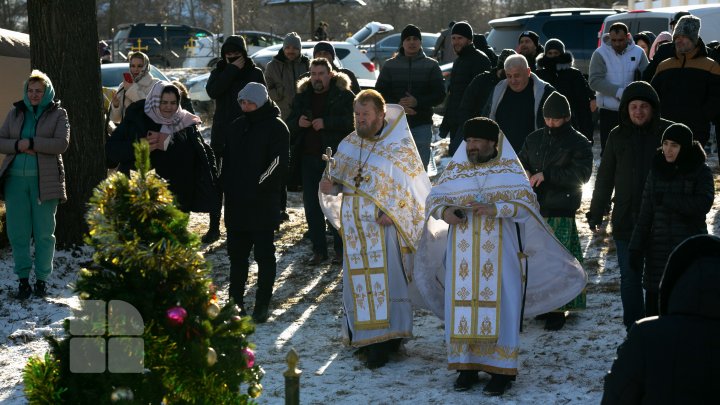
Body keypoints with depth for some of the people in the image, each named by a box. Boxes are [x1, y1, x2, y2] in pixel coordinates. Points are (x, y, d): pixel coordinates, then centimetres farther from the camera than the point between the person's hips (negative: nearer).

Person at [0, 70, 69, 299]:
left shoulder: (57, 114, 3)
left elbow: (62, 143, -11)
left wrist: (31, 143, -17)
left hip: (44, 180, -3)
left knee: (44, 233, 2)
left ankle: (42, 279, 12)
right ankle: (23, 279, 9)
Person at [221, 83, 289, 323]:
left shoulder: (276, 127, -6)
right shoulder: (236, 127, 14)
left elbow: (278, 163, -13)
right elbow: (227, 159, 20)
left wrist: (256, 186, -17)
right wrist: (226, 185, 7)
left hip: (263, 204, -6)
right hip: (236, 204, 6)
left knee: (264, 254, 1)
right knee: (236, 253, 11)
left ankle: (263, 304, 7)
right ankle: (235, 301, 20)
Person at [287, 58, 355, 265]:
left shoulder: (344, 95, -3)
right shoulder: (302, 96, 12)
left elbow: (352, 121, -15)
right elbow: (289, 125, 14)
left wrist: (326, 123, -23)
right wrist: (298, 123, -9)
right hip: (309, 158, 5)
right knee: (312, 206, 6)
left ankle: (341, 249, 10)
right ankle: (319, 250, 14)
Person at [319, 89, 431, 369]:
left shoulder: (399, 146, -6)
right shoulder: (348, 145, 9)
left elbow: (414, 187, -6)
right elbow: (339, 179, 15)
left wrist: (391, 212, -16)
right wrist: (331, 186, -8)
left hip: (384, 225, -5)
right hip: (355, 225, 5)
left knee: (385, 280, -6)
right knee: (357, 280, 7)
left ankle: (384, 343, -3)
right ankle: (363, 334, 17)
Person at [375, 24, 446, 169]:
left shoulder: (431, 66, 5)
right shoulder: (390, 66, 9)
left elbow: (440, 95, 0)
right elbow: (380, 94, 5)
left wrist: (417, 102, -16)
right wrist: (397, 105, -13)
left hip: (422, 124, -1)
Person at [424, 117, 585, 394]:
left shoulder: (510, 169, -1)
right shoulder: (454, 170, 8)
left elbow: (527, 202, -8)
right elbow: (434, 199, 8)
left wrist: (496, 209, -23)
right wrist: (444, 211, -14)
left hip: (499, 252, -3)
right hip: (463, 253, 3)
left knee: (500, 305, -3)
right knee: (462, 304, 3)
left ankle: (501, 369, 2)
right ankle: (467, 366, 11)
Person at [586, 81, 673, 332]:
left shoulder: (668, 133, -5)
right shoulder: (618, 136, 3)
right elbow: (605, 177, 9)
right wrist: (595, 214, 9)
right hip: (625, 219, 3)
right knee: (629, 276, 9)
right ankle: (633, 327, 18)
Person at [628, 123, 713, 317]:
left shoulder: (701, 171, -2)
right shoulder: (657, 171, 7)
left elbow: (703, 204, -17)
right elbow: (645, 214, 8)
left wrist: (667, 200, -15)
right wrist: (636, 248, 4)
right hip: (658, 248, 3)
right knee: (654, 303, 1)